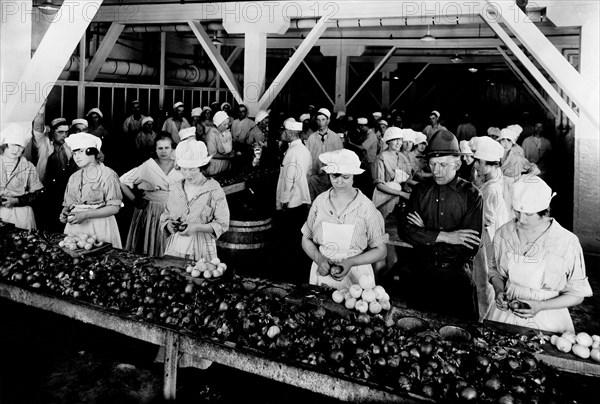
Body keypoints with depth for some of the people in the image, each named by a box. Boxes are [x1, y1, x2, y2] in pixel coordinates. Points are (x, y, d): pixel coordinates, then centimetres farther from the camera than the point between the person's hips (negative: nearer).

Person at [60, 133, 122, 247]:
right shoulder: (74, 177, 14)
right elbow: (68, 204, 19)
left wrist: (85, 215, -18)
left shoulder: (107, 175, -5)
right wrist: (64, 213, -4)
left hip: (98, 228, -5)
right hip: (75, 227, 5)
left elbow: (114, 208, -12)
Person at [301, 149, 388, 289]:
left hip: (355, 277, -2)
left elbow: (380, 250, -6)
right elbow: (306, 239, 6)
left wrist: (351, 262, -19)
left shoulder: (366, 207, -10)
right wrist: (319, 259, -13)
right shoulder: (320, 201, -2)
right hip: (322, 272, 2)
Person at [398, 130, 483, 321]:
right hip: (420, 273, 3)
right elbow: (404, 230, -7)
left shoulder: (471, 195, -5)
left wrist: (425, 233, -11)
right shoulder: (421, 190, 5)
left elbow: (470, 247, -13)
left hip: (456, 276, -2)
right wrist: (444, 236, -17)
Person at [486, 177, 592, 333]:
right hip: (505, 312, 2)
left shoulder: (567, 243, -11)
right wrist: (499, 290, -6)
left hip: (545, 321, -2)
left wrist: (541, 306, -16)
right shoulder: (504, 233, -2)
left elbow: (577, 295, -3)